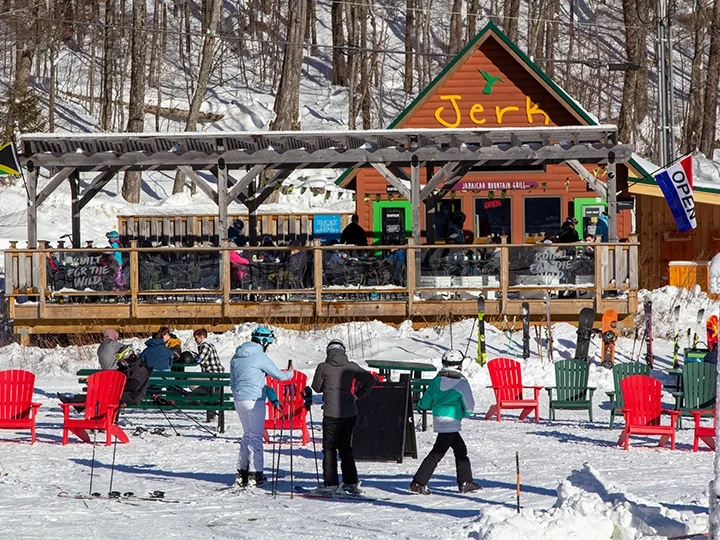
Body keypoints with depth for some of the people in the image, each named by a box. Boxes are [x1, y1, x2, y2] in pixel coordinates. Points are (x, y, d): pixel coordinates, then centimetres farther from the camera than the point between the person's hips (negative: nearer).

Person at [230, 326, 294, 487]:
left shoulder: (236, 357, 11)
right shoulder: (259, 357, -11)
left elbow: (232, 382, 16)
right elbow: (278, 375, -3)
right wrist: (291, 374, 17)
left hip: (239, 400, 7)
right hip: (254, 400, -7)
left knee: (247, 435, 18)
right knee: (256, 437, -2)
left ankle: (241, 473, 17)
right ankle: (255, 475, -4)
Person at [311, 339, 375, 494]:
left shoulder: (323, 367, -5)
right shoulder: (351, 367, 3)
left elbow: (317, 388, 7)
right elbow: (369, 379, 6)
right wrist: (358, 395, 12)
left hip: (332, 412, -4)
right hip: (350, 412, 4)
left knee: (329, 448, 3)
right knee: (345, 447, 14)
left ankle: (331, 483, -3)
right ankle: (351, 482, 13)